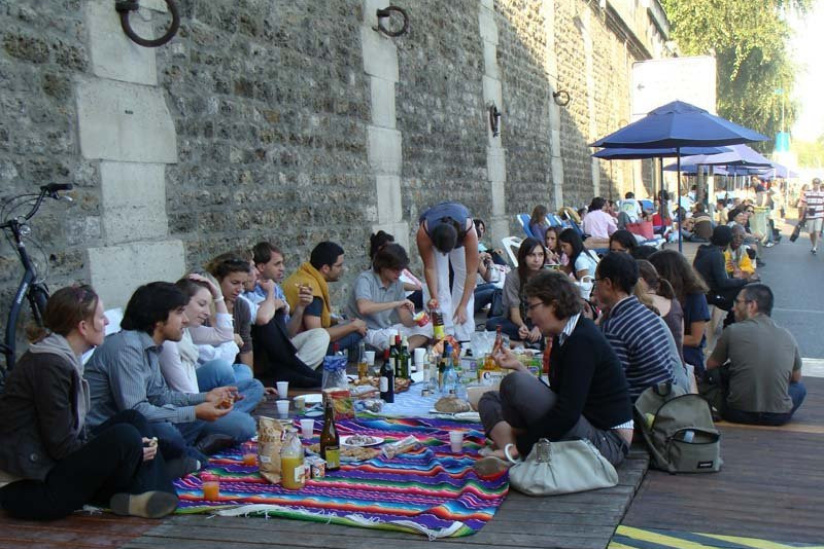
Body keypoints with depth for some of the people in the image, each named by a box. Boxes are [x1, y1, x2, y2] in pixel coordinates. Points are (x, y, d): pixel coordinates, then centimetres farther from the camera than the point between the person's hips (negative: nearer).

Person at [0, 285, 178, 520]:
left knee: (132, 419, 5)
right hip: (26, 490, -10)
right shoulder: (50, 365, -20)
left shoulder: (66, 358, 9)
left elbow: (77, 431, 11)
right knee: (125, 437, -27)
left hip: (49, 467, 10)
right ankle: (125, 500, -1)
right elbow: (62, 447, -21)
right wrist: (125, 450, -14)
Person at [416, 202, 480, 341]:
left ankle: (463, 337, -3)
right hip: (433, 235, 0)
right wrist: (434, 298, -35)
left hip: (460, 232, 0)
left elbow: (471, 272, -38)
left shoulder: (468, 231, -43)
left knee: (463, 279, -9)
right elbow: (429, 268, -28)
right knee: (439, 282, -13)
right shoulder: (423, 233, -42)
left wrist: (463, 306, -41)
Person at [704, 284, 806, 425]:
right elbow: (796, 378, 19)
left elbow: (710, 365, 10)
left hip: (738, 414, -3)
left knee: (715, 374, 21)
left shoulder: (733, 331, -6)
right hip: (778, 417, 3)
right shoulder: (788, 337, 2)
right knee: (800, 388, 32)